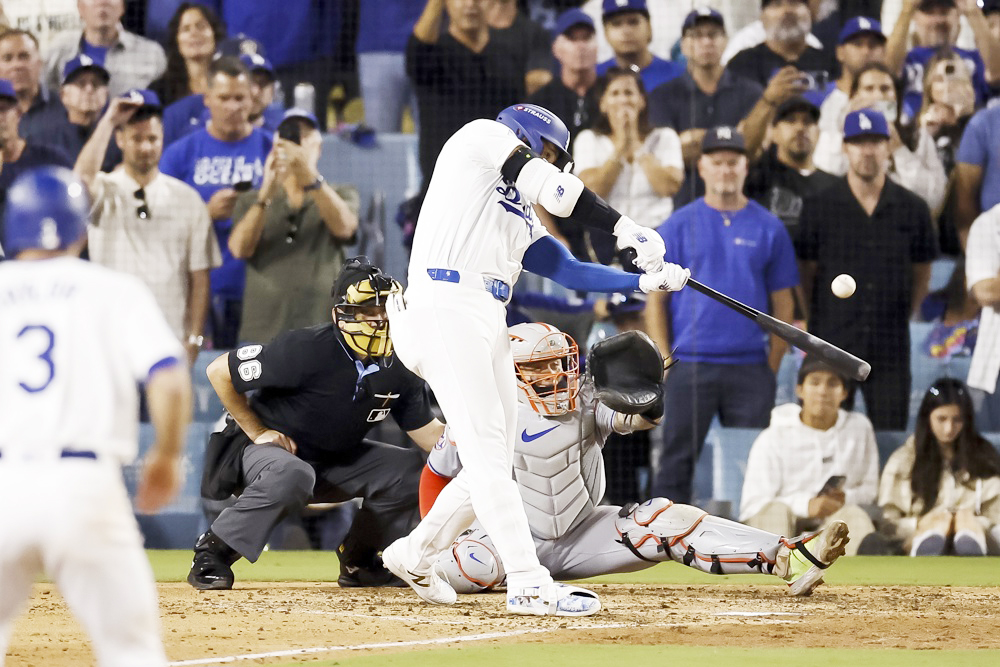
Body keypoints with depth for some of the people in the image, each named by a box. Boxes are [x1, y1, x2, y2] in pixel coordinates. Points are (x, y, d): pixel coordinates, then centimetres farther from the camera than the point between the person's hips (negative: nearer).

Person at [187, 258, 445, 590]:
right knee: (291, 474, -40)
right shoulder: (307, 349, -26)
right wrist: (256, 432, -14)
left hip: (333, 460, 6)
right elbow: (219, 372, -19)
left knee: (408, 469, -10)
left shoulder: (398, 368, -8)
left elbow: (429, 432, -2)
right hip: (265, 448, -6)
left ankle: (357, 562, 7)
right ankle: (212, 553, -23)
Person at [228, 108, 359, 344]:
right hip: (262, 332, 1)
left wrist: (309, 174, -25)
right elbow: (240, 248, -4)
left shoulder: (341, 195, 14)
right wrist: (266, 192, -20)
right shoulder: (251, 201, 16)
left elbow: (343, 227, -10)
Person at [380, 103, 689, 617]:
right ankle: (529, 584, -21)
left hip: (488, 323, 9)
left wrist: (645, 281, 6)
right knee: (486, 452, -14)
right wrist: (625, 228, -6)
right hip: (445, 304, -9)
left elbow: (570, 271, 18)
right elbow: (553, 189, -5)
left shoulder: (522, 219, 29)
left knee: (492, 461, 9)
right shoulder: (483, 137, 9)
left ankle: (415, 555, 27)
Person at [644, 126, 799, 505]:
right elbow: (656, 300, 5)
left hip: (750, 369, 1)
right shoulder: (678, 226, 6)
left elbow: (783, 303, 10)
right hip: (689, 367, -1)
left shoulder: (768, 228, 8)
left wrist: (772, 366, 2)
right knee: (676, 460, 0)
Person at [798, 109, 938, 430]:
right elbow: (807, 273, 7)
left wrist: (901, 317, 9)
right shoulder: (819, 207, 3)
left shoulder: (913, 208, 6)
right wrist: (814, 324, 4)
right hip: (832, 345, -1)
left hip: (890, 352, 1)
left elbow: (921, 274, 15)